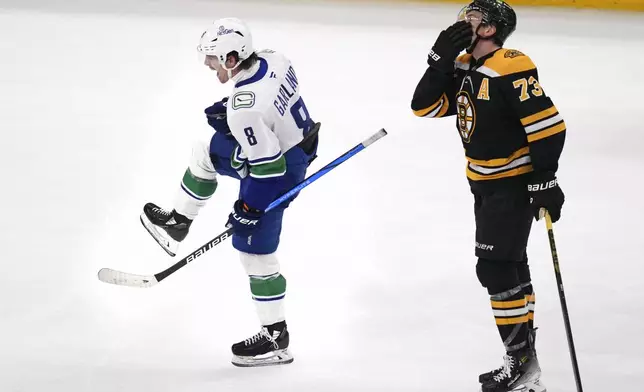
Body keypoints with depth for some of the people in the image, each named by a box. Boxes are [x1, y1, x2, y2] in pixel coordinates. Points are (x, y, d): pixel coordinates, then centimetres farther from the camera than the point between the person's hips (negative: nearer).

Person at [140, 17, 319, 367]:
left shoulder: (245, 111, -36)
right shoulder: (273, 60, -11)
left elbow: (269, 168, -31)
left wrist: (249, 208, -18)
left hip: (278, 174, -10)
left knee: (254, 251, 3)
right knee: (204, 155, 24)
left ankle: (275, 338, 14)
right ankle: (178, 222, 44)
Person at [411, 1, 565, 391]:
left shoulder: (512, 70, -22)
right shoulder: (462, 68, 4)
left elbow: (549, 125, -24)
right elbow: (425, 106, 1)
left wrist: (544, 181, -22)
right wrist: (441, 58, -9)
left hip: (516, 183, -10)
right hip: (486, 184, 10)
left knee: (495, 266, -11)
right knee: (510, 265, 15)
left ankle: (522, 358, -3)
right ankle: (524, 360, 25)